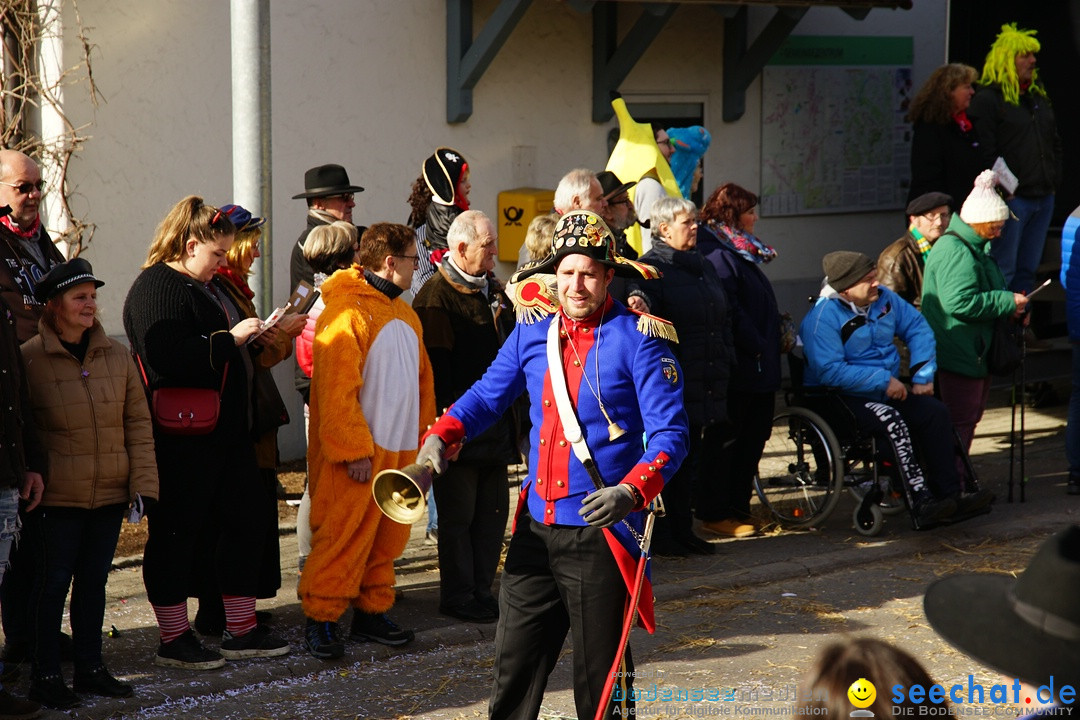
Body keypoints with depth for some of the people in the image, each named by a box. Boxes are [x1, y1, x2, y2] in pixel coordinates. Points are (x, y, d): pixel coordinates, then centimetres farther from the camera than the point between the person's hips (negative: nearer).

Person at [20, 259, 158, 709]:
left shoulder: (116, 355, 6)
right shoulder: (29, 359, -8)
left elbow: (138, 422, 9)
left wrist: (142, 483, 2)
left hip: (110, 494, 4)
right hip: (58, 498, -4)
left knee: (94, 579, 13)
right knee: (53, 582, 2)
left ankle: (90, 668, 24)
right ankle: (45, 676, 11)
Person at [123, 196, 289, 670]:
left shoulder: (209, 287, 18)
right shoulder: (157, 289, -13)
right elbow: (172, 360, -27)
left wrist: (260, 336, 11)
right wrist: (231, 338, -21)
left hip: (226, 431, 10)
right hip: (182, 439, -10)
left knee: (245, 524, 13)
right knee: (176, 533, 0)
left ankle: (240, 630, 23)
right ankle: (174, 640, 9)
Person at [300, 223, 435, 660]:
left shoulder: (403, 312, 16)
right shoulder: (347, 312, -13)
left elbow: (421, 378, 23)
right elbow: (337, 389, -17)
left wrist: (423, 436, 17)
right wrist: (353, 450, -18)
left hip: (400, 449, 9)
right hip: (358, 452, -8)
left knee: (387, 537, 12)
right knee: (344, 535, -6)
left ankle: (371, 612, 22)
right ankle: (319, 620, 1)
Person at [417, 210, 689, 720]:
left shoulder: (637, 339, -8)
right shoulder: (533, 332, 9)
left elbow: (670, 433, -12)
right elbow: (487, 395, 18)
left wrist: (633, 492, -28)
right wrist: (440, 437, -2)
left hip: (600, 530, -5)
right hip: (536, 527, 5)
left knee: (600, 678, 3)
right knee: (514, 664, 11)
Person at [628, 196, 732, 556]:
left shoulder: (705, 267, 19)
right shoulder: (652, 267, -6)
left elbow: (723, 319, 26)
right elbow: (642, 301, -25)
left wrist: (726, 362, 19)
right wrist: (639, 306, -48)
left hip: (706, 385, 8)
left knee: (692, 456, 11)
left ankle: (683, 529, 19)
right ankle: (661, 534, 4)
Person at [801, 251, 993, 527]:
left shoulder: (883, 298, 5)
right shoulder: (822, 317, -17)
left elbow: (918, 328, 14)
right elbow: (830, 370, -26)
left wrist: (923, 376, 3)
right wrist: (883, 380, -24)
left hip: (887, 391, 7)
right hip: (841, 398, -7)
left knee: (935, 412, -15)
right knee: (892, 421, -32)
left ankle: (950, 495, -16)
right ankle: (921, 504, -34)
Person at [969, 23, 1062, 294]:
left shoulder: (1038, 95, 17)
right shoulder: (987, 99, -8)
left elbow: (1055, 142, 24)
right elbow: (986, 151, -14)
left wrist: (1054, 178, 12)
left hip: (1043, 198, 8)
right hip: (1011, 198, -8)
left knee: (1028, 269, 11)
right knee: (1002, 269, -7)